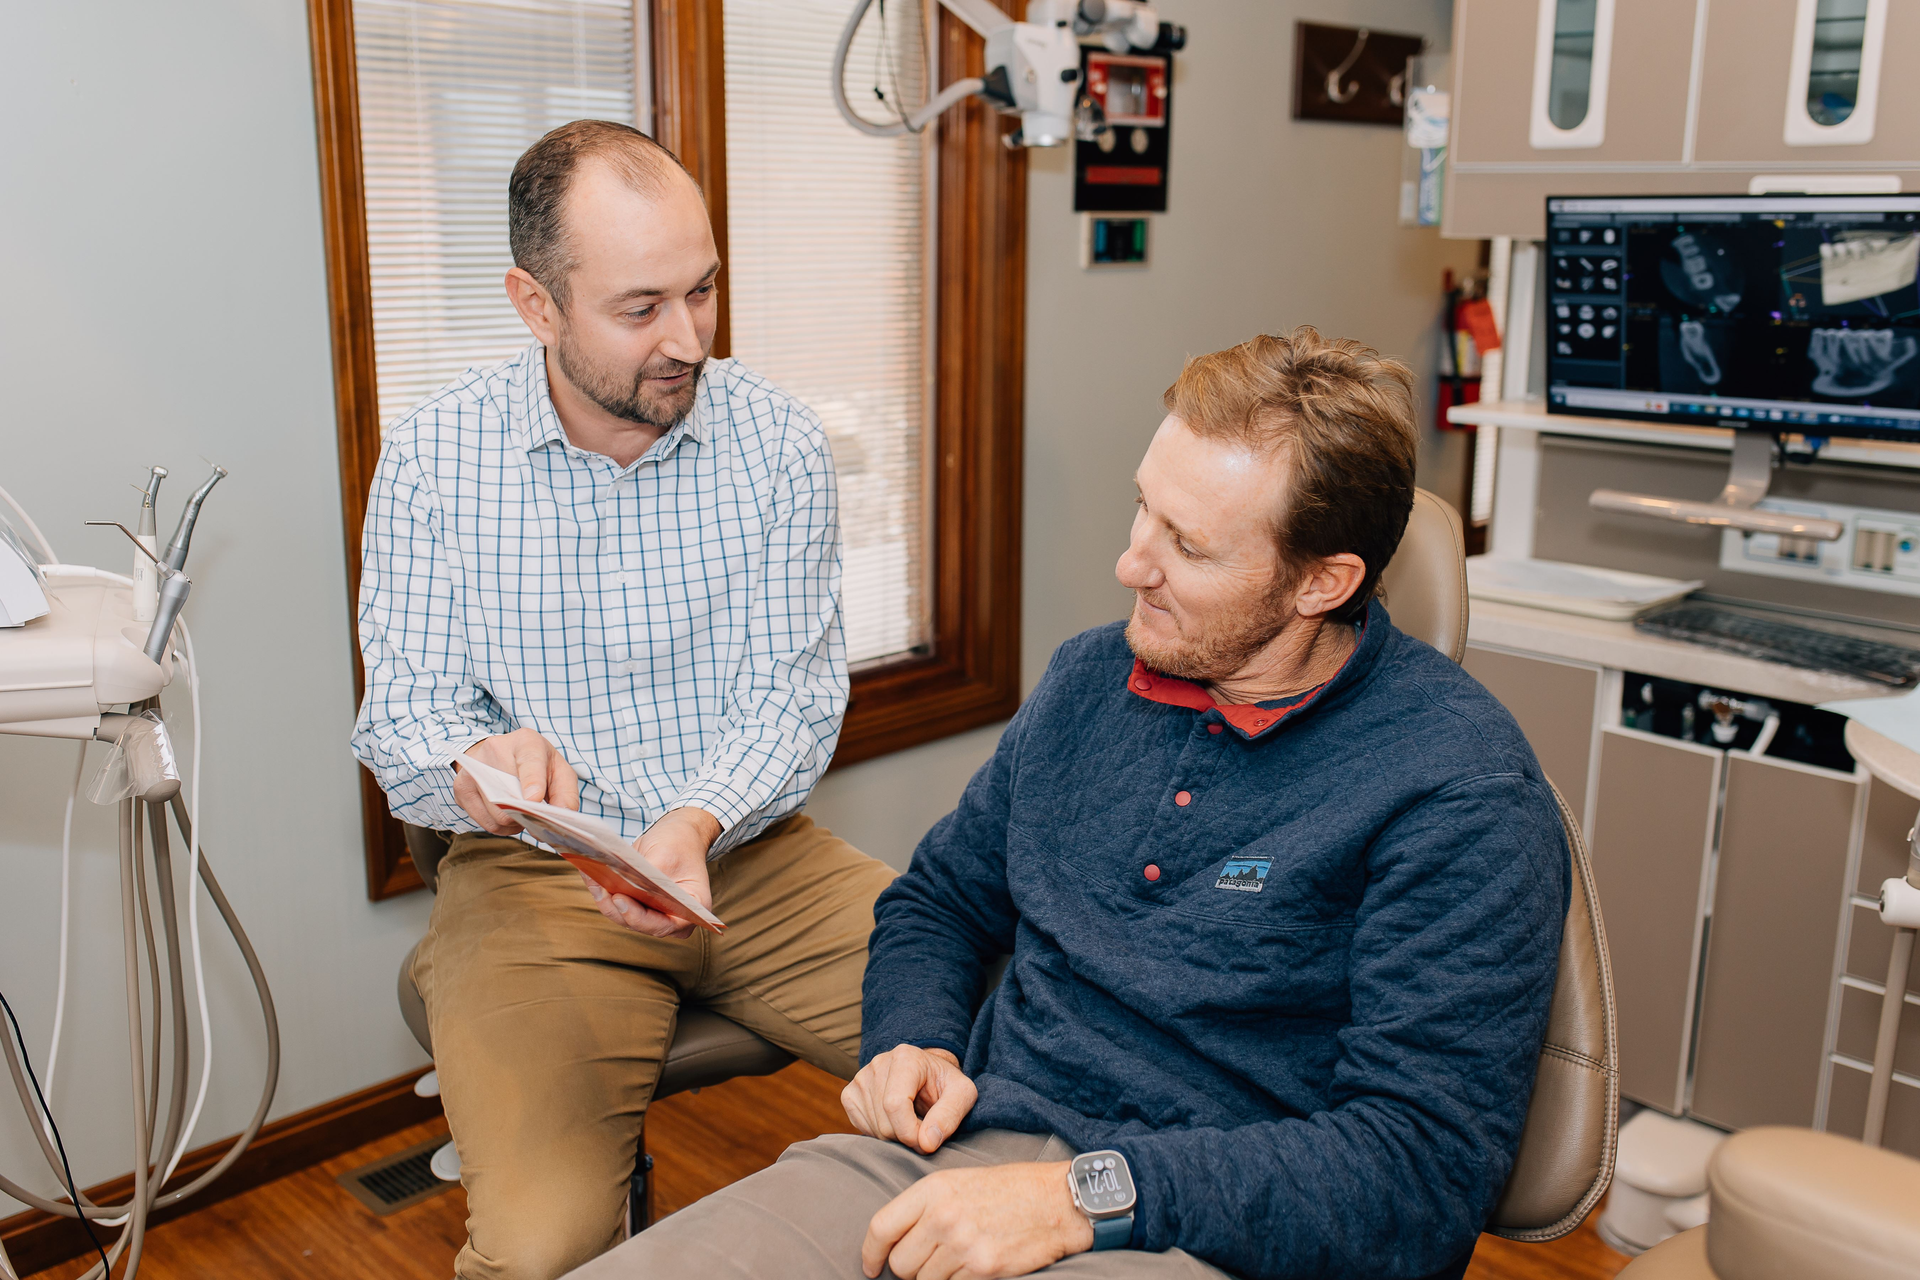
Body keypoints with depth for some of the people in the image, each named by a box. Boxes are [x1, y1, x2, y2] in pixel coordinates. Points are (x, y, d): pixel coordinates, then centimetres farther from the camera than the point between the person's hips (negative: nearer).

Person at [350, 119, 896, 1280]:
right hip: (537, 877, -1)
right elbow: (404, 712, -1)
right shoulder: (433, 458, -3)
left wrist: (697, 825, -23)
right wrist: (476, 766, -26)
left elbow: (795, 696, -2)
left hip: (752, 851, 2)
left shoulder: (779, 442, -2)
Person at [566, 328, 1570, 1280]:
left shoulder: (1459, 785, -10)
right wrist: (913, 1044, 2)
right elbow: (937, 901, 23)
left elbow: (1426, 1164, -15)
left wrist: (1088, 1197, -20)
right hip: (956, 1154, 5)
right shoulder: (1091, 677, 10)